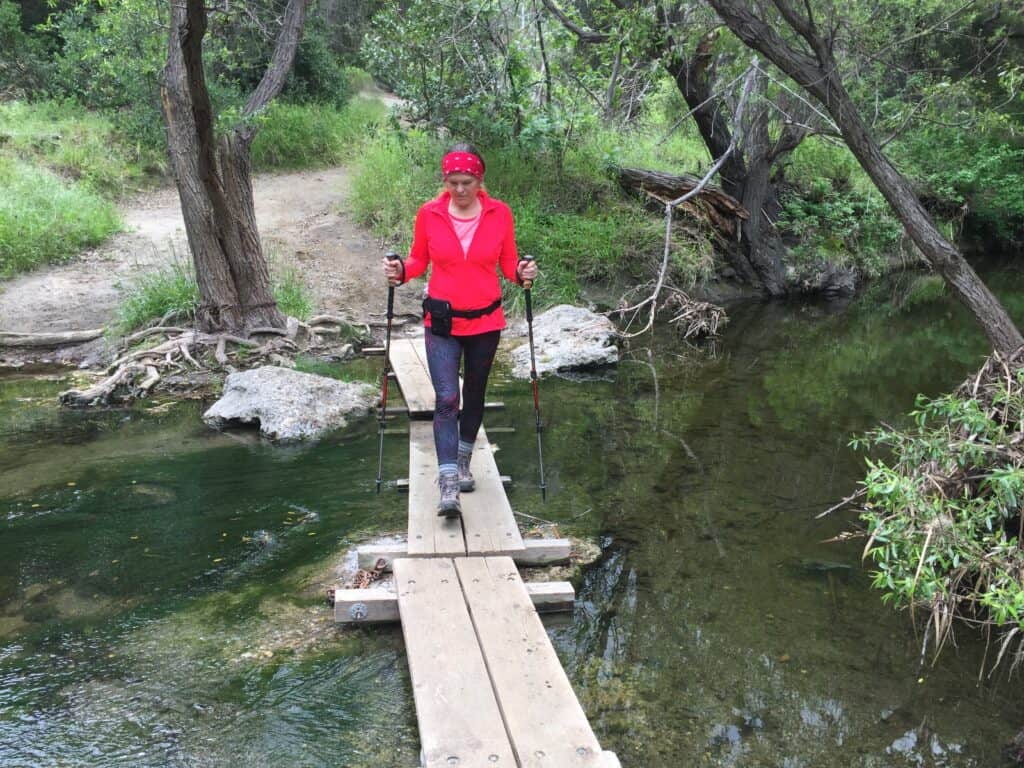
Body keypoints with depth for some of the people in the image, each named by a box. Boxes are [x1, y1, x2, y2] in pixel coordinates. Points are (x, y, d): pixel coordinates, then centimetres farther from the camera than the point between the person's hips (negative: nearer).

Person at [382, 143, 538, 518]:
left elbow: (508, 263, 3)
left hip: (485, 321, 2)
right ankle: (448, 485, -14)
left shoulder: (499, 213, -4)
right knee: (446, 399, -11)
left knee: (474, 395, 15)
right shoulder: (429, 214, -5)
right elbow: (419, 260, 6)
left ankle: (463, 461, 37)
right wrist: (401, 271, -14)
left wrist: (521, 272, -18)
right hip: (442, 323, -1)